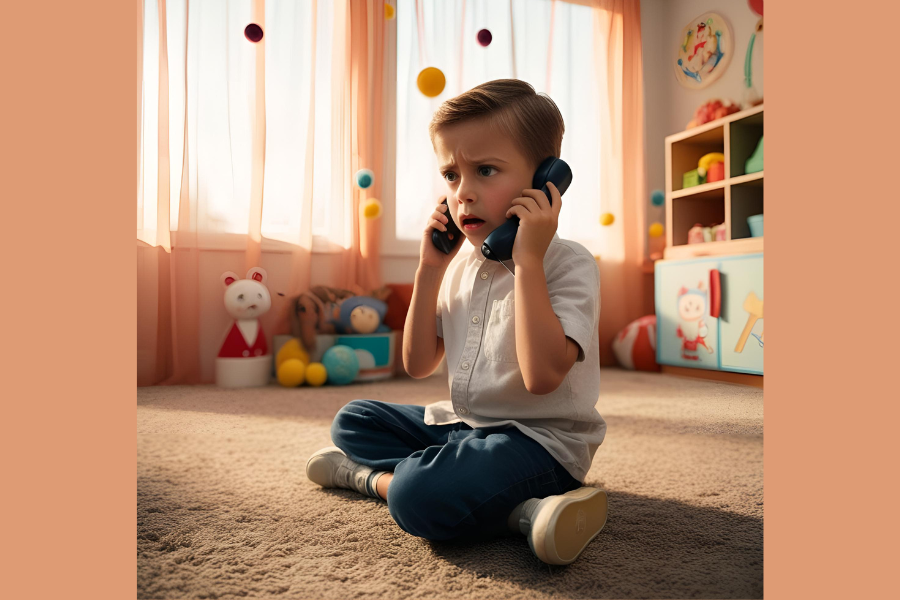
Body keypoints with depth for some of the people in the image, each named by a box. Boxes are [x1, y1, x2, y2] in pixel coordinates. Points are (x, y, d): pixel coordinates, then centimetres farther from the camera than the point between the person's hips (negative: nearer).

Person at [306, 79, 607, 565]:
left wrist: (527, 259, -28)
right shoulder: (461, 264, 7)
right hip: (462, 423, 9)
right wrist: (429, 269, -3)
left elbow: (543, 374, -30)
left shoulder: (569, 264, -15)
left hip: (539, 439, -8)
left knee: (419, 497, -35)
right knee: (353, 420, 11)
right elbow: (418, 364, 5)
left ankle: (370, 476, 2)